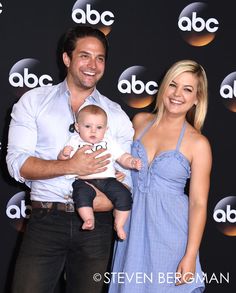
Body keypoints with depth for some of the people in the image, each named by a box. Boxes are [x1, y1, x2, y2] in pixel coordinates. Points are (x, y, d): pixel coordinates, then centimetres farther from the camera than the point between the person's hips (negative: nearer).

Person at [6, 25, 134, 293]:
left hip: (96, 223, 2)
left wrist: (112, 199, -16)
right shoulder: (33, 101, 5)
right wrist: (70, 166, -18)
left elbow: (129, 175, 6)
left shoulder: (116, 115, 10)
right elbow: (17, 164, -5)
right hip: (46, 219, -2)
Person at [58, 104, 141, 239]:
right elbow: (62, 161, 5)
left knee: (124, 195, -17)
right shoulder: (75, 142, 10)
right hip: (84, 181, -2)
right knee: (82, 193, -33)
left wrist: (132, 162, -10)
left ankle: (119, 224, -3)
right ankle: (89, 220, -29)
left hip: (107, 179, 2)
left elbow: (123, 157, 11)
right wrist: (64, 154, -18)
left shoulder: (109, 142, 14)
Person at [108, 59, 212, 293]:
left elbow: (198, 203, -9)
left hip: (169, 232, -3)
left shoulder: (198, 144, -9)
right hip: (133, 226, 4)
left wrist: (190, 257, -12)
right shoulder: (140, 121, 2)